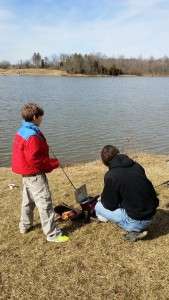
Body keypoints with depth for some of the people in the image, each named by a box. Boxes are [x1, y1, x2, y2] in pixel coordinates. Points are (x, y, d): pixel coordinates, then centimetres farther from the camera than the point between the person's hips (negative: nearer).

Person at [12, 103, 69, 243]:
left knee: (28, 200, 24)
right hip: (35, 175, -10)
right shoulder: (32, 136, -24)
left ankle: (25, 226, 41)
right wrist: (54, 163, -17)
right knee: (45, 204, -3)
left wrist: (44, 147, 9)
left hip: (26, 174, 11)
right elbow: (35, 159, -26)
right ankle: (52, 234, 6)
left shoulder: (21, 132, 7)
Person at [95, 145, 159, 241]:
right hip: (151, 215, 7)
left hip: (137, 220, -7)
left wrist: (102, 199, 16)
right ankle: (140, 227, 13)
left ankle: (134, 230, 1)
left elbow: (110, 205, -7)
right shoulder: (136, 165, 3)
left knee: (98, 207, 7)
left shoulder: (111, 175, -16)